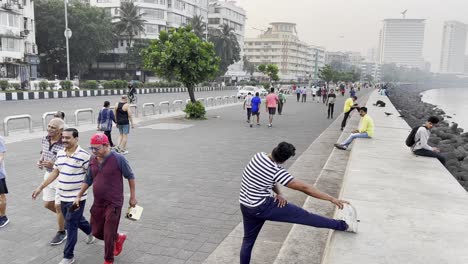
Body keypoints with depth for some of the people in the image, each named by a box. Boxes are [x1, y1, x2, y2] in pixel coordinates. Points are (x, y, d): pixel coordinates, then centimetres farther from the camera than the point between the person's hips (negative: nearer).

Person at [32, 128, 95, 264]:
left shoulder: (83, 155, -17)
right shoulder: (60, 154, 5)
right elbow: (55, 173, 13)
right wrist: (40, 187, 10)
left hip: (77, 198, -7)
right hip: (63, 196, 7)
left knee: (71, 225, 0)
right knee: (76, 219, 23)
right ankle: (91, 231, 50)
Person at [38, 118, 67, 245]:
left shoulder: (65, 145, -25)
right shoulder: (44, 139, -2)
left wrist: (53, 165, -29)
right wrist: (40, 161, -3)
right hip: (48, 175, 7)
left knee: (58, 206, 3)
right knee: (47, 204, 17)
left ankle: (61, 233, 24)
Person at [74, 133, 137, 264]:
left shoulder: (118, 159, -16)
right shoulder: (92, 160, 1)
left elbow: (130, 176, -7)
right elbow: (88, 180, 12)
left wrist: (132, 197, -3)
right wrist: (79, 196, 6)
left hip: (113, 204, -6)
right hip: (98, 203, 6)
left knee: (108, 235, 2)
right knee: (96, 232, 15)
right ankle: (119, 238, 43)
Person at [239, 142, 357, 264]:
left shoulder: (258, 156, -4)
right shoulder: (277, 171, -24)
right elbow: (304, 187, -22)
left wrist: (279, 193, -6)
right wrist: (332, 199, -17)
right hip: (262, 206, -7)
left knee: (248, 240, 20)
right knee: (303, 216, -3)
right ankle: (344, 225, 4)